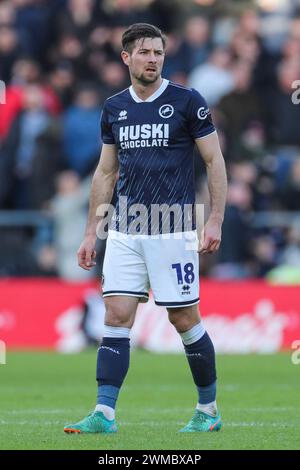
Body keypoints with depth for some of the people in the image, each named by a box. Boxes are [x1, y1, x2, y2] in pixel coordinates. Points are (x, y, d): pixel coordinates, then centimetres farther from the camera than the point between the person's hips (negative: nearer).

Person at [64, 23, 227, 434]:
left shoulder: (187, 101, -4)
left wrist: (215, 220, -10)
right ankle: (104, 414, -6)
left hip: (172, 231, -4)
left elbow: (215, 161, -2)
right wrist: (91, 233, 14)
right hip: (124, 231, 4)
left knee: (185, 319, 0)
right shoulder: (114, 108, 10)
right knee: (117, 316, -4)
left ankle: (209, 409, 15)